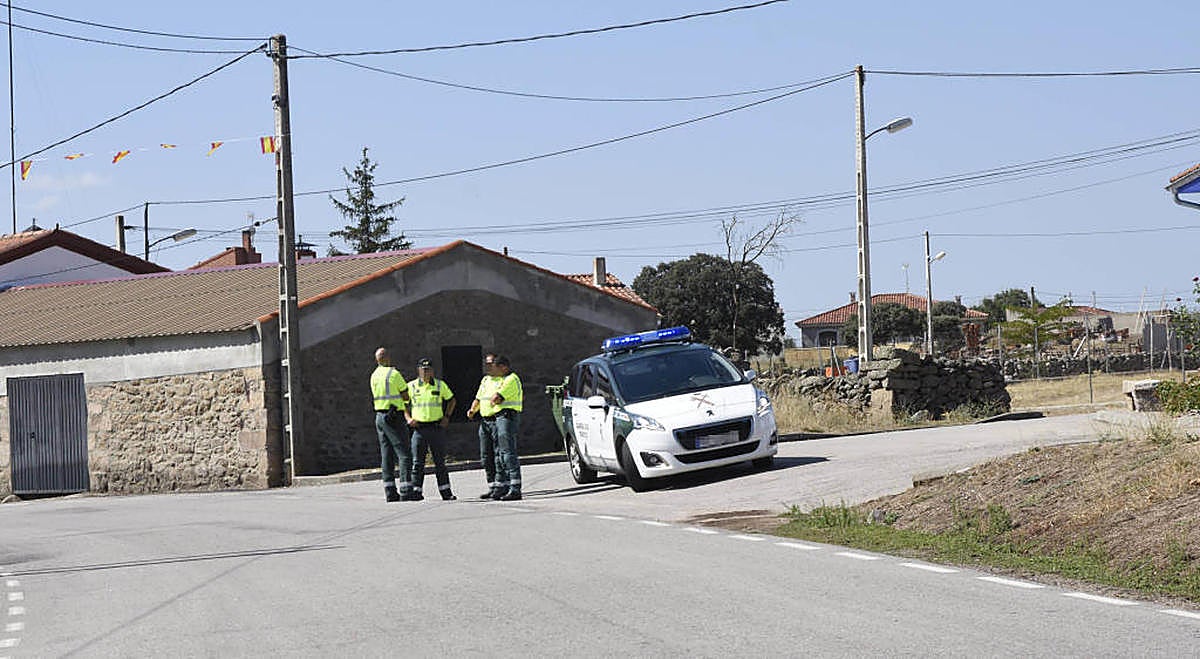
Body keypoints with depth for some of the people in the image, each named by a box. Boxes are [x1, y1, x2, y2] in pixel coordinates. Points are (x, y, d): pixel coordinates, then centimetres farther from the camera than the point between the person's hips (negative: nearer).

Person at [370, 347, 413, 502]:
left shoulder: (374, 376, 11)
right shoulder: (394, 374, -12)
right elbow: (406, 396, -7)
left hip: (380, 416, 8)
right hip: (393, 418, -8)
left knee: (387, 455, 8)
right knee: (404, 453, -7)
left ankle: (390, 492, 6)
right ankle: (406, 491, -14)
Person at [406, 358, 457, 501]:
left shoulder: (440, 385, 5)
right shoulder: (411, 386, 2)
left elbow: (451, 400, 17)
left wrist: (447, 417, 6)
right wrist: (408, 418, -4)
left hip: (437, 427, 1)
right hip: (419, 428, -1)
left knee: (440, 461, 6)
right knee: (417, 462, -2)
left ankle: (445, 492, 10)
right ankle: (416, 491, 0)